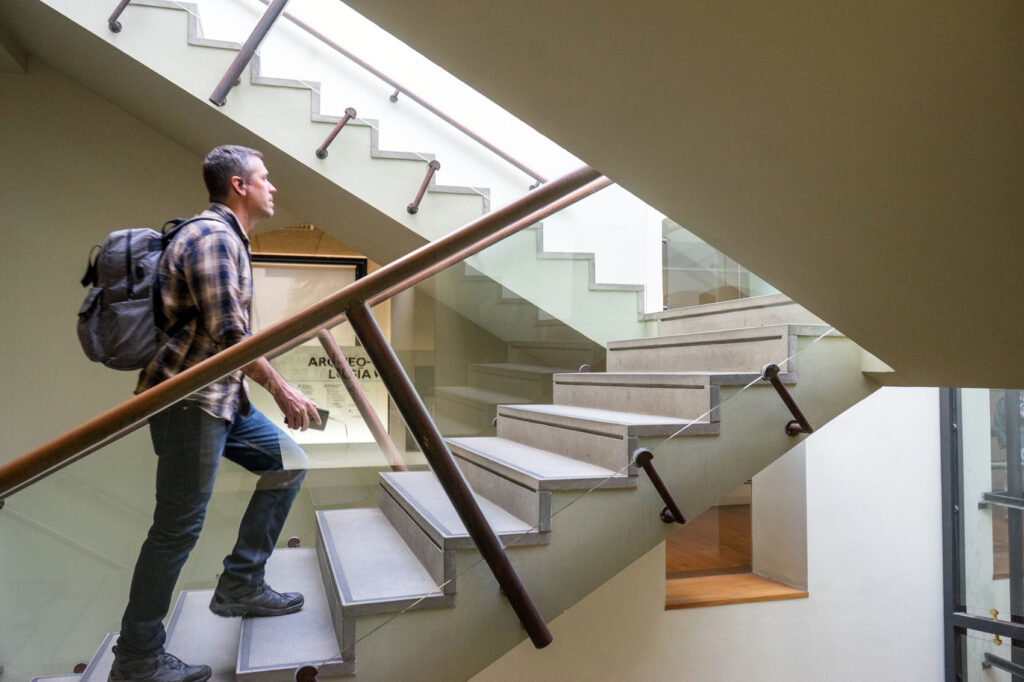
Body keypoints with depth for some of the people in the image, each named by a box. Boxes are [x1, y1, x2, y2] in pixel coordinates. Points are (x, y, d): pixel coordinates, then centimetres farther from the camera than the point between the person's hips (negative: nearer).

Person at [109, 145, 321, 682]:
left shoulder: (228, 238, 17)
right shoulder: (212, 236, -15)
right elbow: (226, 335, -22)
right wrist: (282, 390, -16)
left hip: (221, 396, 10)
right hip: (187, 398, -10)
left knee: (287, 462, 12)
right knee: (178, 529, -3)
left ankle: (241, 586, 18)